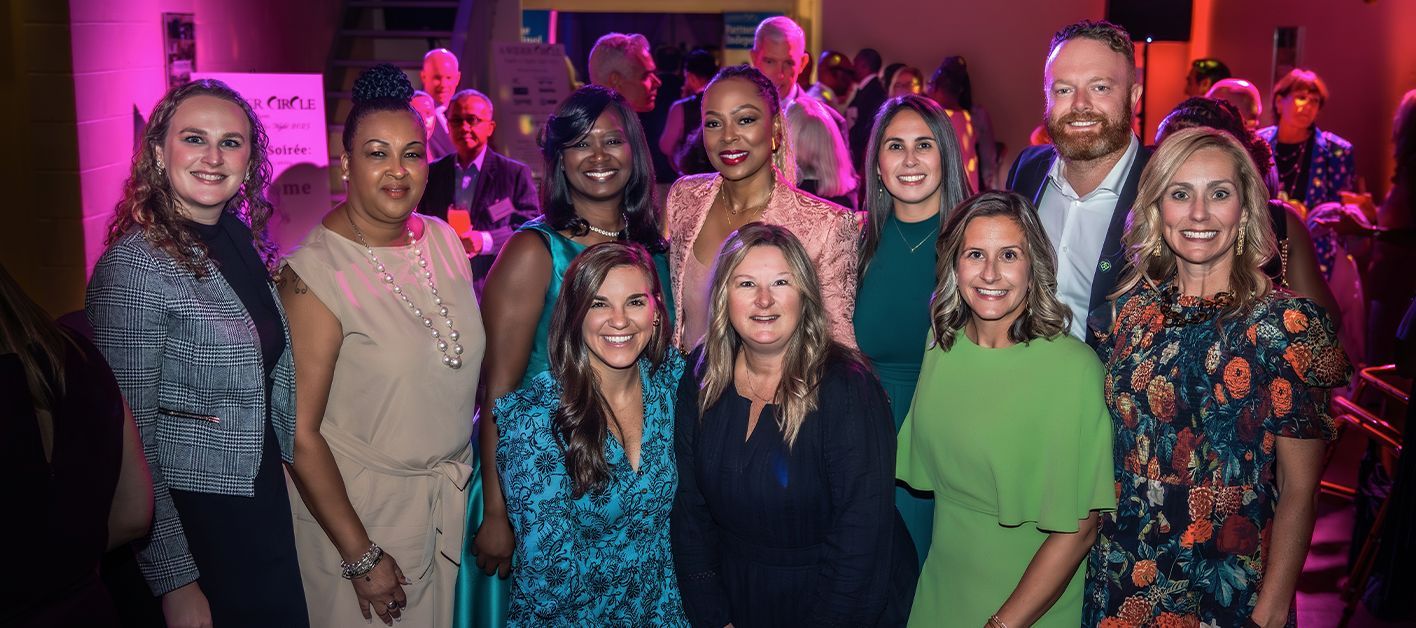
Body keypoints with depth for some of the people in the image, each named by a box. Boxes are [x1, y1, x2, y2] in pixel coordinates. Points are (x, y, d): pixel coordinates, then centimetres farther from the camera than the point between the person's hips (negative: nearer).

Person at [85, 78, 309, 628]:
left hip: (264, 499, 7)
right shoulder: (134, 265, -19)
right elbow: (129, 442, -19)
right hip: (190, 521, -7)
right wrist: (175, 582, -19)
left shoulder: (242, 241, 3)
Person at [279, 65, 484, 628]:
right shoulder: (315, 274, -19)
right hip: (359, 507, -5)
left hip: (452, 496, 6)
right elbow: (300, 434, -18)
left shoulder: (443, 240, 0)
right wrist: (361, 556, -16)